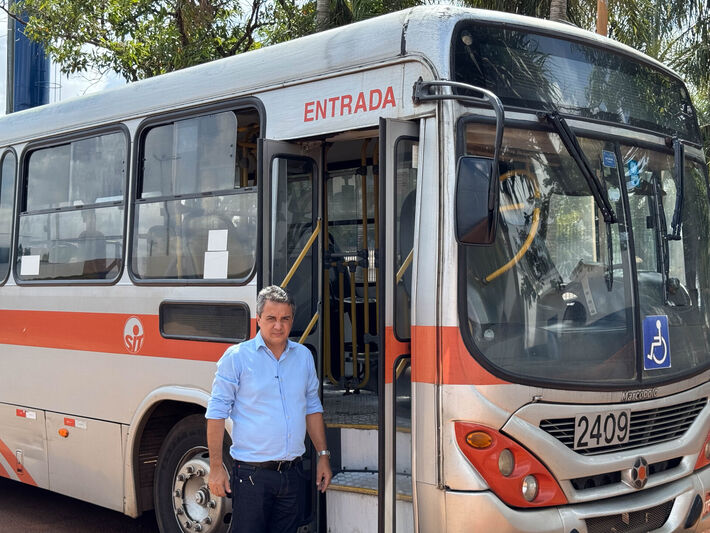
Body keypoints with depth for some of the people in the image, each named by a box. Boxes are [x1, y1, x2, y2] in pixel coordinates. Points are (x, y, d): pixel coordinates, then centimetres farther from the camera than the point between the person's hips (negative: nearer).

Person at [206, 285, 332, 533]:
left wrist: (323, 456, 13)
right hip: (252, 474, -4)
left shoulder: (303, 356, 10)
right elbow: (217, 413, -5)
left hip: (291, 473, 5)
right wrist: (216, 467, -10)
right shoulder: (236, 357, -5)